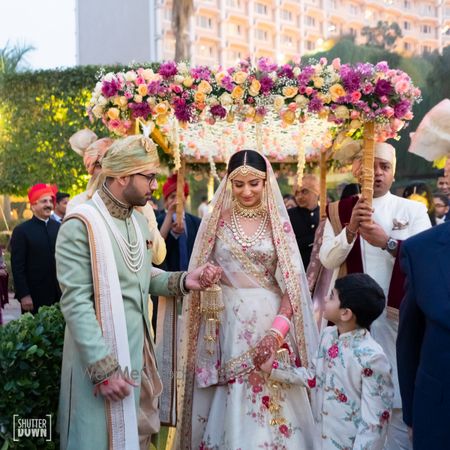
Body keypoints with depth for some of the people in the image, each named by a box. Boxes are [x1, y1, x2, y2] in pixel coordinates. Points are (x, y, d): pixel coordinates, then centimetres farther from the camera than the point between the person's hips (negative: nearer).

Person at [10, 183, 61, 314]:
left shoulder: (59, 227, 8)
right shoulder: (21, 231, -4)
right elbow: (17, 267, -7)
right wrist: (23, 295, -12)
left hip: (59, 293, 4)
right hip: (34, 296, -4)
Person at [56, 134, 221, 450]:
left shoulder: (139, 221, 9)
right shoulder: (81, 225, -17)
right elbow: (75, 302, -20)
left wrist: (182, 281, -2)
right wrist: (103, 368, -23)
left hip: (138, 350, 8)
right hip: (101, 357, -8)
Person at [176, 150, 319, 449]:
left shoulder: (279, 222, 1)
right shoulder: (216, 220, 4)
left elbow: (292, 282, -4)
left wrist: (277, 331, -15)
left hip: (269, 321, -1)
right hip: (226, 323, 1)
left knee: (269, 405, 4)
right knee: (226, 407, 7)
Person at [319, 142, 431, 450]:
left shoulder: (413, 210, 1)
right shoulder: (340, 210, 5)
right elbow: (327, 260, -4)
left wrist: (388, 242, -26)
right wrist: (350, 230, -20)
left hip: (398, 314, -1)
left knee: (399, 396, 1)